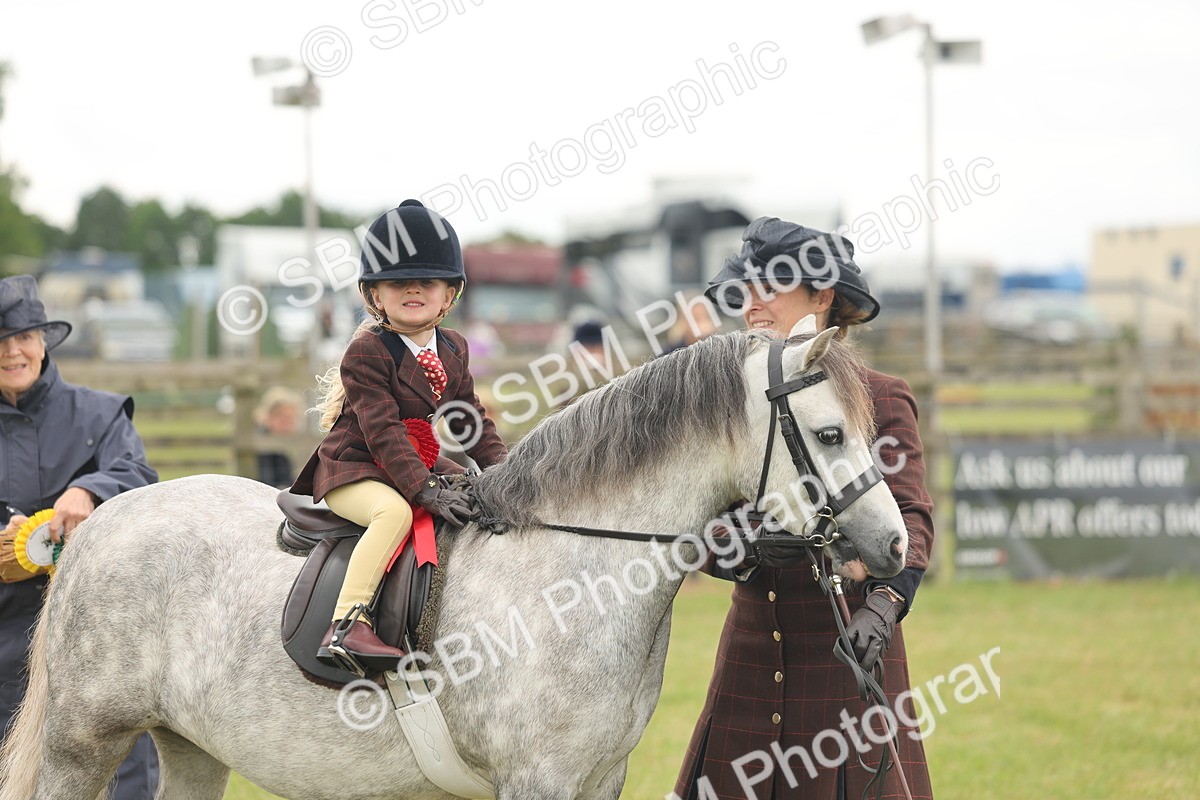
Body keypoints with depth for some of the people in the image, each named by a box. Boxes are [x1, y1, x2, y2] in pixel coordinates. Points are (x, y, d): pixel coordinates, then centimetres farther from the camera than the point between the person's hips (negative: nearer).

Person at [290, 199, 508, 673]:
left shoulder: (454, 350, 9)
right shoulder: (367, 352, -15)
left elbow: (470, 418, 14)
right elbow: (383, 431, -23)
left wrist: (501, 467, -3)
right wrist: (427, 491, -31)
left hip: (418, 470, 8)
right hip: (352, 473, -8)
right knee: (396, 511, -37)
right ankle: (346, 625, -44)